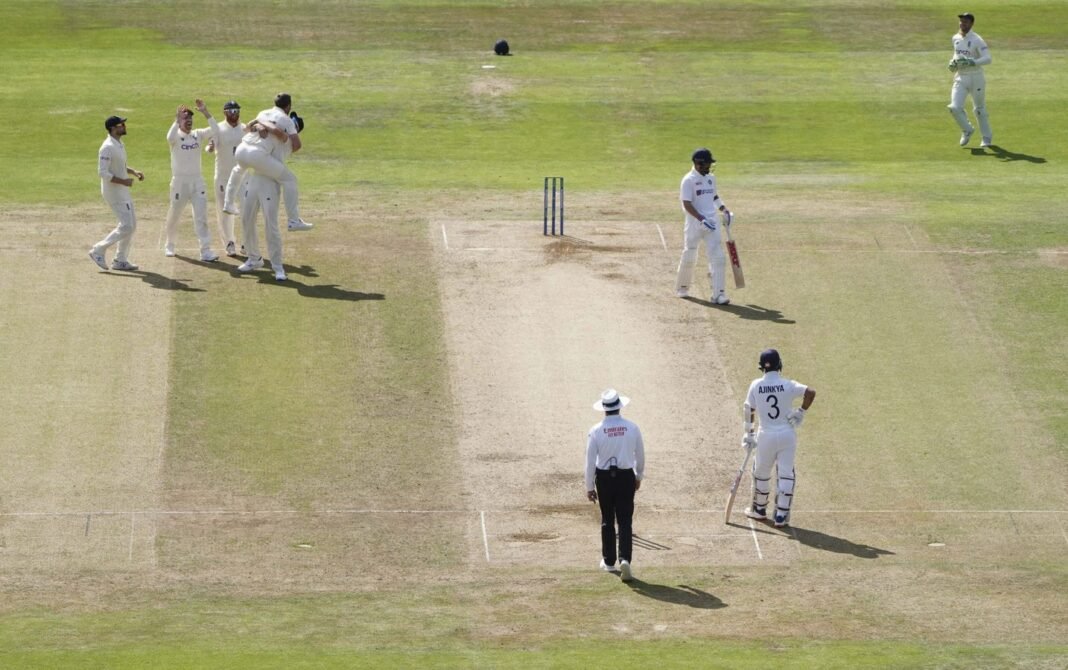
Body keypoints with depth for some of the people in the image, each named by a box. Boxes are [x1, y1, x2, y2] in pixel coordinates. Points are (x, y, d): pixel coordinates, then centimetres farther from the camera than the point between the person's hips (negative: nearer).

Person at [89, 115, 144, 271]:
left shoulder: (119, 144, 11)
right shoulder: (108, 147, -19)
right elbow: (103, 172, -24)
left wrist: (134, 172, 7)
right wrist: (123, 181, -26)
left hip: (122, 190, 10)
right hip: (113, 192, -10)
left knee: (131, 224, 12)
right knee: (127, 226, -11)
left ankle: (121, 260, 19)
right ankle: (99, 250, -1)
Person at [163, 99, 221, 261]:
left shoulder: (198, 134, 5)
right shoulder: (176, 136, -6)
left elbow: (215, 130, -10)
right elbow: (170, 137, -31)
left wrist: (205, 112, -17)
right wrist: (177, 120, -37)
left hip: (197, 181, 2)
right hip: (180, 181, -2)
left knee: (201, 216, -6)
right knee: (174, 215, 11)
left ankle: (205, 250, -10)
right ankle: (169, 245, 33)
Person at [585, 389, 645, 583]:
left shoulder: (596, 431, -9)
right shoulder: (632, 428, -4)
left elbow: (590, 460, -5)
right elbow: (640, 456, 6)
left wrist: (589, 487, 3)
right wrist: (639, 476, 22)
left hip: (604, 478, 0)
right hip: (626, 476, 0)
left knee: (607, 521, 13)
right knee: (625, 521, 1)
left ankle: (609, 561, 20)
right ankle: (625, 559, -17)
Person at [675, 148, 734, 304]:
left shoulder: (710, 178, 11)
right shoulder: (689, 180, -10)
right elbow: (687, 204, -16)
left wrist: (724, 209, 11)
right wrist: (702, 220, -24)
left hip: (712, 223, 5)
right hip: (695, 223, -5)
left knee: (718, 257, -6)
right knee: (689, 257, 7)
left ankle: (718, 294, -7)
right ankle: (682, 288, 30)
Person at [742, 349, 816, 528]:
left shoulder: (756, 386, -3)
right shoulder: (788, 385, -8)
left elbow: (749, 410, 2)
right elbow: (810, 392, -21)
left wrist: (748, 433, 11)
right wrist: (801, 412, -10)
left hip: (766, 436, 1)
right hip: (787, 434, -1)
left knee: (761, 473, 19)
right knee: (786, 473, 6)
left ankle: (759, 509, 32)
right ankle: (781, 515, 2)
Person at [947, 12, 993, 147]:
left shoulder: (976, 40, -14)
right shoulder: (955, 38, 6)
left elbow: (988, 59, -22)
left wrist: (972, 62, -35)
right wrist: (953, 62, 4)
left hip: (975, 77, -5)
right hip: (960, 78, 5)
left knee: (979, 109, 7)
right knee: (955, 107, -10)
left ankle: (987, 137, 27)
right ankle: (967, 130, 16)